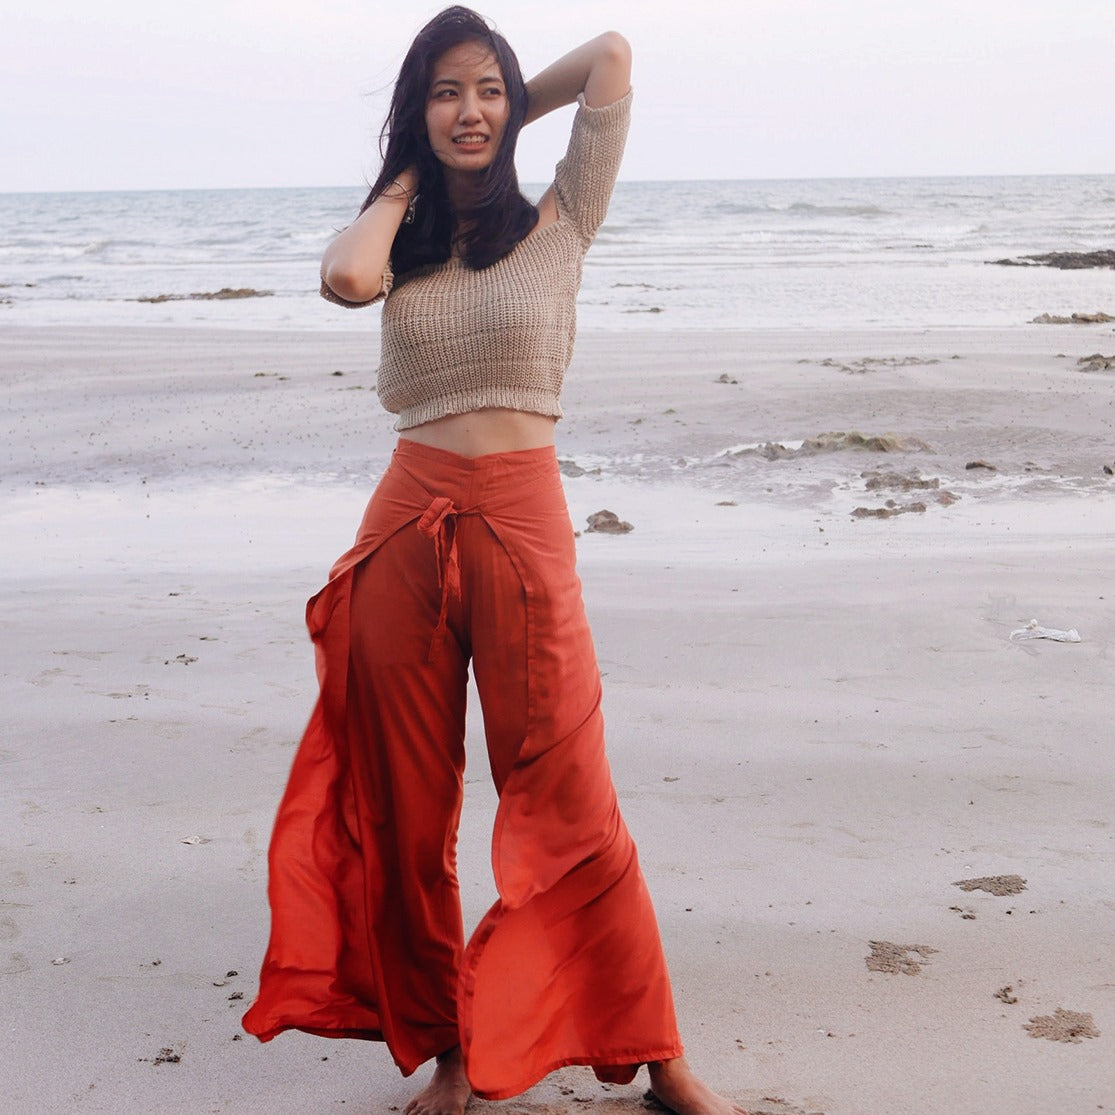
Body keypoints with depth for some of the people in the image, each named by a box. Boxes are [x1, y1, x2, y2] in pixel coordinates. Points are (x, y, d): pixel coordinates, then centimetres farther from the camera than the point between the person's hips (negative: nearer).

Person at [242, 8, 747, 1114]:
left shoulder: (558, 222, 6)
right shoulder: (400, 239, 12)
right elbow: (347, 278, -13)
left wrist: (511, 118, 14)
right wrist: (402, 184, 4)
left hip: (521, 524, -3)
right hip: (407, 518, 3)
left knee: (570, 808, -1)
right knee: (405, 812, 9)